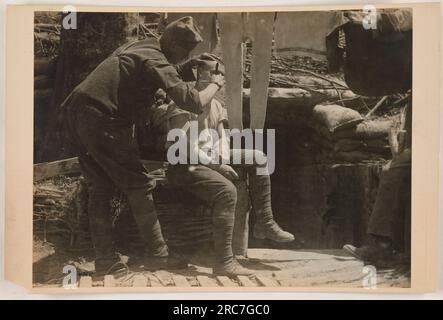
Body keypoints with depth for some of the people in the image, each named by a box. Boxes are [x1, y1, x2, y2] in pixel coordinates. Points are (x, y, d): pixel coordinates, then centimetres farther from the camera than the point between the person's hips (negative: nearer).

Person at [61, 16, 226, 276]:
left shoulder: (138, 47, 19)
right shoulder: (155, 60, -9)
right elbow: (193, 103, -17)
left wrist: (186, 66, 25)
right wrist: (216, 84, 1)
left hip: (76, 116, 9)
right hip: (103, 121, -9)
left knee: (100, 188, 14)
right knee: (138, 185, 2)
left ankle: (104, 258, 15)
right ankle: (157, 254, 8)